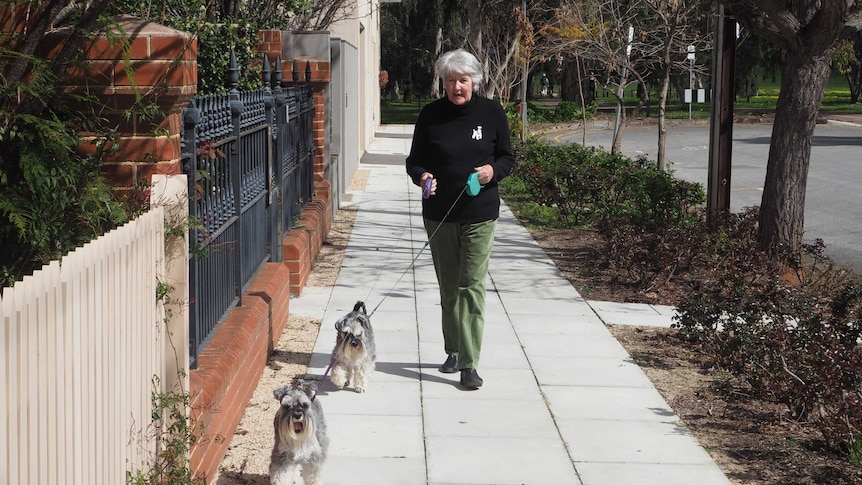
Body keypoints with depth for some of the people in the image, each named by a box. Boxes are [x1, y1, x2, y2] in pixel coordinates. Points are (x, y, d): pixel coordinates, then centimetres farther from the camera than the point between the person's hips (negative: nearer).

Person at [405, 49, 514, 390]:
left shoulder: (491, 112, -1)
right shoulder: (431, 115, 0)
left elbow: (507, 157, 6)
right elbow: (414, 160, 6)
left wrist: (493, 170, -16)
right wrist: (421, 175, -16)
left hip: (479, 214, -2)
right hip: (439, 214, 2)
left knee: (472, 285, -8)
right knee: (448, 287, 11)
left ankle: (469, 364, -9)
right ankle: (454, 351, 26)